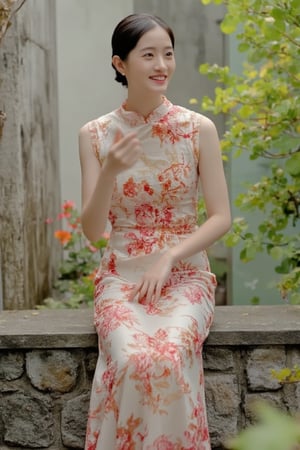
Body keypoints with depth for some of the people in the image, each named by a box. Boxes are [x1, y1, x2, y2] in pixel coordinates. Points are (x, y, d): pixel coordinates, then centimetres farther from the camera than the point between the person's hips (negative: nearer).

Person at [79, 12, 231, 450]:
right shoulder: (95, 134, 1)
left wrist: (168, 257, -14)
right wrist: (109, 172, -19)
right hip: (122, 276, 0)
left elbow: (221, 218, -1)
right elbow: (92, 230, -3)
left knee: (168, 356, -30)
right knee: (133, 359, -29)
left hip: (185, 274, 0)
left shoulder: (199, 129, -1)